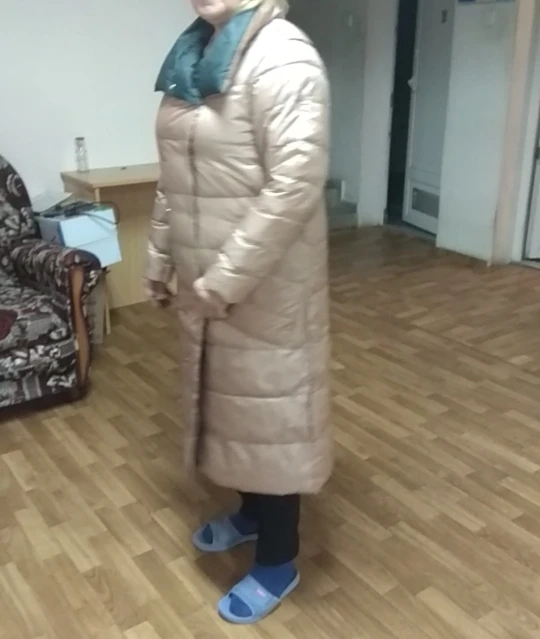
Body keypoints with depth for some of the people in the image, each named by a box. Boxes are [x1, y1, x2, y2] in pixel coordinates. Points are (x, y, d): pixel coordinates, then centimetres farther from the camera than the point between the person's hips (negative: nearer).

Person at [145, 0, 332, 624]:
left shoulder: (282, 56, -17)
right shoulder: (193, 54, 11)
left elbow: (295, 184, -24)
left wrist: (227, 279, -23)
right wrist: (159, 257, 17)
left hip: (264, 283, -8)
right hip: (203, 278, 9)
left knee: (266, 406, 4)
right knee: (226, 396, 20)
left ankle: (278, 561, 24)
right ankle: (250, 512, 44)